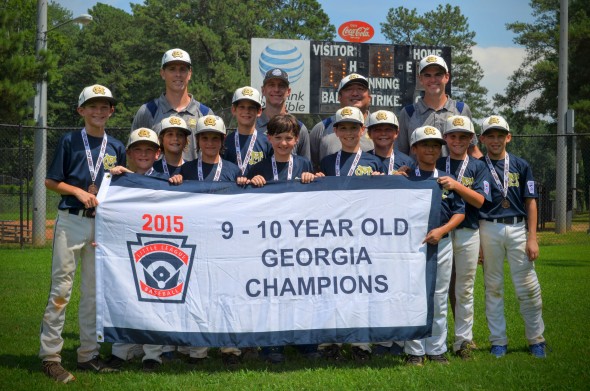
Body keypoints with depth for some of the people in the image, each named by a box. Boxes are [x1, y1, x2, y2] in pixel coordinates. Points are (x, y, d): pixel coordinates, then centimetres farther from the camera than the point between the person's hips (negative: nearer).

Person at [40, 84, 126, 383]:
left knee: (94, 291, 8)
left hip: (103, 224, 4)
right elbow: (51, 181, 1)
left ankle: (88, 355, 16)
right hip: (71, 221, -4)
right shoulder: (70, 141, 3)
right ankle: (50, 356, 0)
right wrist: (79, 192, -11)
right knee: (61, 289, -5)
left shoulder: (116, 148, 12)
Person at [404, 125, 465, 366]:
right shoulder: (405, 179, 2)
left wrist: (441, 230, -7)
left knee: (439, 299, 7)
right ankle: (415, 351, 7)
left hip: (442, 244, 3)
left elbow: (460, 213, 7)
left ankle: (436, 349, 16)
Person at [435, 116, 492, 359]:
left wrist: (456, 185, -17)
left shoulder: (478, 167, 7)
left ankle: (463, 340, 10)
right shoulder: (436, 165, 10)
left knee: (464, 289, 3)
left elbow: (479, 200, -6)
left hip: (467, 233, -1)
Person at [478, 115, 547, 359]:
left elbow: (531, 203, 7)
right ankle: (498, 341, 13)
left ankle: (536, 339, 11)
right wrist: (476, 242, -2)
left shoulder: (521, 165, 9)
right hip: (489, 229, 0)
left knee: (528, 286, -2)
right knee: (493, 286, 5)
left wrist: (532, 238, -1)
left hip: (518, 228, 1)